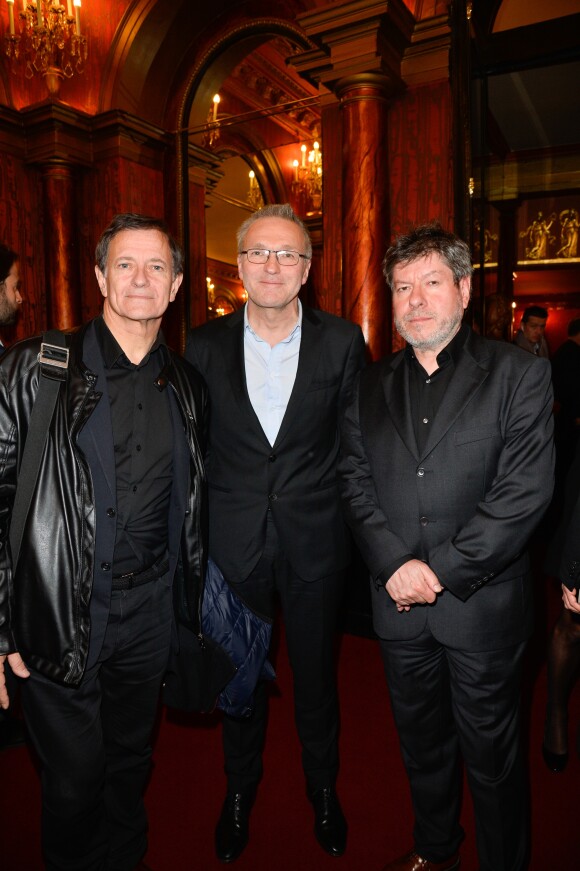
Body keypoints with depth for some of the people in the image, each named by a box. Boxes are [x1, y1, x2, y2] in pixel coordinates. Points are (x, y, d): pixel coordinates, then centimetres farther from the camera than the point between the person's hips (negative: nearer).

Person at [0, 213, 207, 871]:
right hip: (62, 613, -3)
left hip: (150, 609, 4)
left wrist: (198, 600, 11)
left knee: (130, 761, 22)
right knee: (75, 776, 13)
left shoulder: (186, 387, 4)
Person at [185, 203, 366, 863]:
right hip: (233, 542, 1)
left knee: (315, 672, 18)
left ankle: (322, 788, 47)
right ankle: (240, 789, 47)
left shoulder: (342, 342, -4)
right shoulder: (204, 344, -2)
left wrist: (348, 520, -1)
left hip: (314, 541, 0)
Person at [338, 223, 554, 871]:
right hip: (399, 601, 4)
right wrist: (394, 563, -12)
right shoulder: (371, 385, 6)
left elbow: (525, 490, -14)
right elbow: (354, 480, 1)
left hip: (481, 602, -3)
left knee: (490, 751, 15)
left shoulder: (519, 373, -6)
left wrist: (441, 570, -16)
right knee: (421, 741, 23)